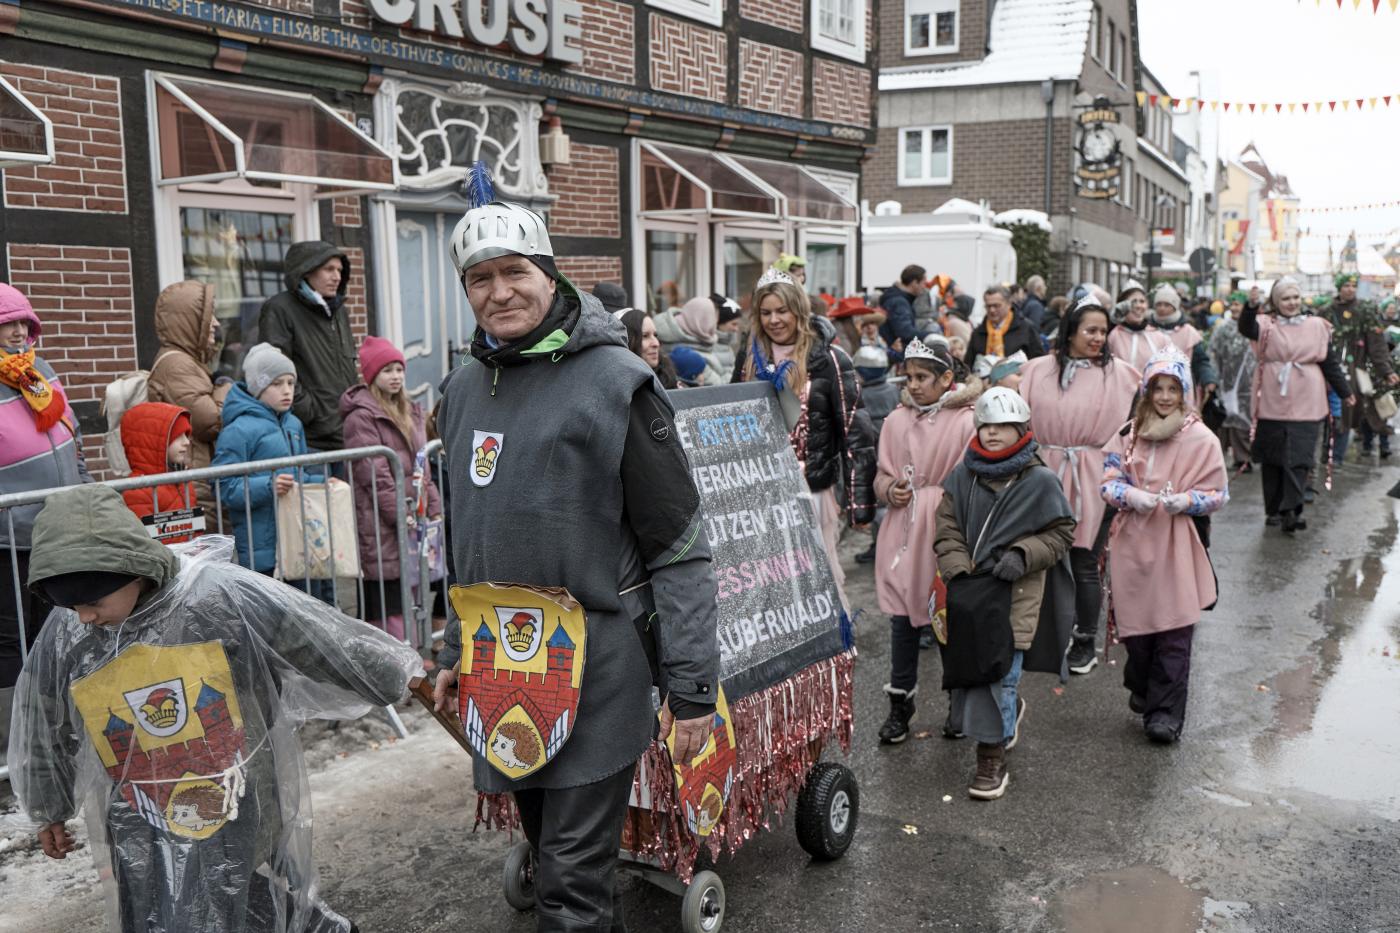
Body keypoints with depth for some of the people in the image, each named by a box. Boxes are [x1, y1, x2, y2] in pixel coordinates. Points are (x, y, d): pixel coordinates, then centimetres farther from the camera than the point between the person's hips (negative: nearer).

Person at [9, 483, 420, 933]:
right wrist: (49, 811, 23)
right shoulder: (63, 637, -8)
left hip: (244, 814, -2)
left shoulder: (224, 595, -20)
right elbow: (45, 736, 10)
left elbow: (326, 638, -9)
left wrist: (396, 669, 2)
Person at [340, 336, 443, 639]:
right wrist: (399, 513, -17)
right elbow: (373, 473, -14)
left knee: (405, 595, 12)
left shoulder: (410, 411, 18)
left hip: (411, 515, 8)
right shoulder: (361, 417, -8)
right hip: (381, 523, -8)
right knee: (387, 600, -6)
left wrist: (434, 506, 13)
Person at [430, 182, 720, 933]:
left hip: (594, 668, -6)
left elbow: (679, 546, -11)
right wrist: (456, 650, 21)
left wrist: (692, 683, -12)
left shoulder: (613, 382, -11)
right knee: (546, 844, 20)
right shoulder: (462, 390, 9)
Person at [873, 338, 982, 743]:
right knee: (902, 618, 10)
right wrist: (890, 490, -6)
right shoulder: (896, 421, 6)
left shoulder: (966, 422, -9)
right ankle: (900, 702, 24)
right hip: (902, 531, 4)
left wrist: (935, 497, -18)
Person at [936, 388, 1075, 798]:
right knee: (966, 671, 12)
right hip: (967, 594, 4)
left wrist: (1023, 555, -13)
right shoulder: (961, 477, 6)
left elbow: (1061, 533, 2)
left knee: (997, 675, -8)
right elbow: (946, 530, 7)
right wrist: (958, 572, -6)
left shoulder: (1040, 481, -2)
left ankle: (992, 760, 6)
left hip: (1016, 596, -4)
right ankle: (1010, 712, 44)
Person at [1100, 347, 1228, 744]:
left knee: (1174, 632, -2)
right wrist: (1132, 496, -15)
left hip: (1177, 544, -3)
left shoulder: (1201, 439, -2)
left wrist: (1183, 501, -19)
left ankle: (1165, 713, 7)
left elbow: (1217, 494, 0)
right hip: (1133, 542, 3)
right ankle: (1143, 690, 34)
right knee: (1135, 625, 10)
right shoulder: (1130, 434, 7)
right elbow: (1109, 480, 5)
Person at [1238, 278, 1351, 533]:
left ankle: (1291, 511, -10)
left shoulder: (1316, 326, 8)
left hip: (1304, 404, 0)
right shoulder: (1266, 324, 2)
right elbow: (1246, 329, -20)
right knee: (1272, 458, 7)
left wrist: (1344, 392, 17)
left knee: (1298, 457, -7)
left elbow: (1330, 362, 13)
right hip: (1272, 403, 0)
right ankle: (1274, 510, 17)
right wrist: (1251, 306, -38)